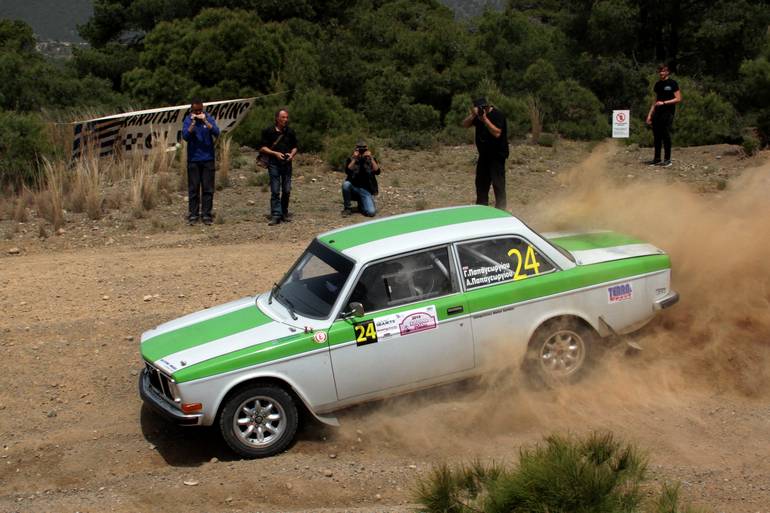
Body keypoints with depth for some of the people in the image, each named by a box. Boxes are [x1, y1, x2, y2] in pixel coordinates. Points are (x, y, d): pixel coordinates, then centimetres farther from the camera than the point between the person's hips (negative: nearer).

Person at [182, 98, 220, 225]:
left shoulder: (209, 118, 1)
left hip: (208, 158, 0)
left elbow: (216, 132, -12)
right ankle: (193, 214, 7)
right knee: (193, 188, 2)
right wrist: (193, 123, -21)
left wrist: (205, 121, -21)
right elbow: (185, 136, -12)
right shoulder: (188, 120, -1)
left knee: (208, 188, 1)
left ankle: (206, 214, 6)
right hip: (193, 159, 0)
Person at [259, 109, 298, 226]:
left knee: (287, 190, 5)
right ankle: (276, 215, -5)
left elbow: (294, 147, 17)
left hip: (287, 163, 4)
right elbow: (263, 148, -1)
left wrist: (292, 154, -4)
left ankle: (284, 213, 18)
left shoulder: (290, 132, 10)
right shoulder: (268, 131, -2)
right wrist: (275, 153, -14)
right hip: (274, 163, -3)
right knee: (275, 191, -5)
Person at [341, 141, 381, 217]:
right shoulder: (351, 159, -1)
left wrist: (371, 158, -24)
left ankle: (361, 204, 17)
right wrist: (354, 159, -27)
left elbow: (377, 172, -15)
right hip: (353, 187, 0)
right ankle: (347, 208, -13)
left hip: (366, 190, 0)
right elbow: (347, 171, -19)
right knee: (346, 184, -35)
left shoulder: (372, 159, 1)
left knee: (371, 212, -21)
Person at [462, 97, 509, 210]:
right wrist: (473, 115, -17)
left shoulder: (498, 115, -15)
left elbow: (497, 133, -26)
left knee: (498, 183, -9)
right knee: (481, 182, 13)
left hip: (497, 155, -8)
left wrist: (485, 119, -28)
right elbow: (465, 124, 0)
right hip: (484, 154, 8)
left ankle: (500, 209, -6)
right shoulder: (478, 115, 5)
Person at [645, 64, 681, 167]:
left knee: (666, 136, -5)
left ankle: (667, 159, 1)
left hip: (668, 113, -6)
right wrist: (650, 114, 14)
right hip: (657, 113, 6)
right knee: (656, 136, 6)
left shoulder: (672, 83, -3)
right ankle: (657, 159, 13)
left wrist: (664, 103, -15)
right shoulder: (658, 84, 15)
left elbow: (678, 98, -8)